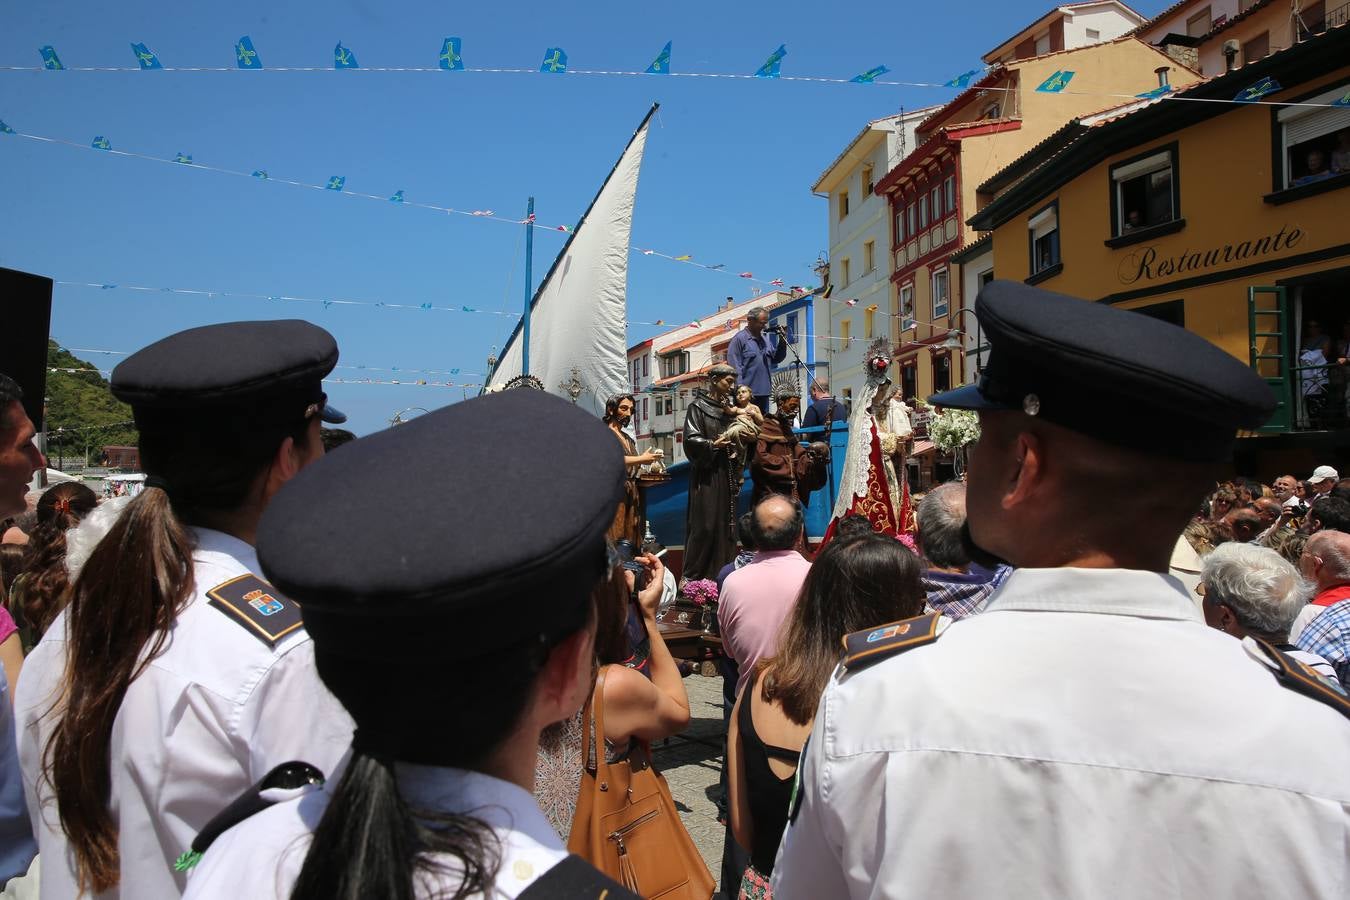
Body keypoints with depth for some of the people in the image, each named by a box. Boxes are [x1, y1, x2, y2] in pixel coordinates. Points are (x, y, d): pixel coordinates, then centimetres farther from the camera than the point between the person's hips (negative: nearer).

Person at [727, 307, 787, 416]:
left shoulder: (765, 339, 16)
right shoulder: (740, 339, -8)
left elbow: (776, 359, 20)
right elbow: (735, 367, -13)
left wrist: (782, 342, 5)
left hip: (764, 392, 8)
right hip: (748, 394, -8)